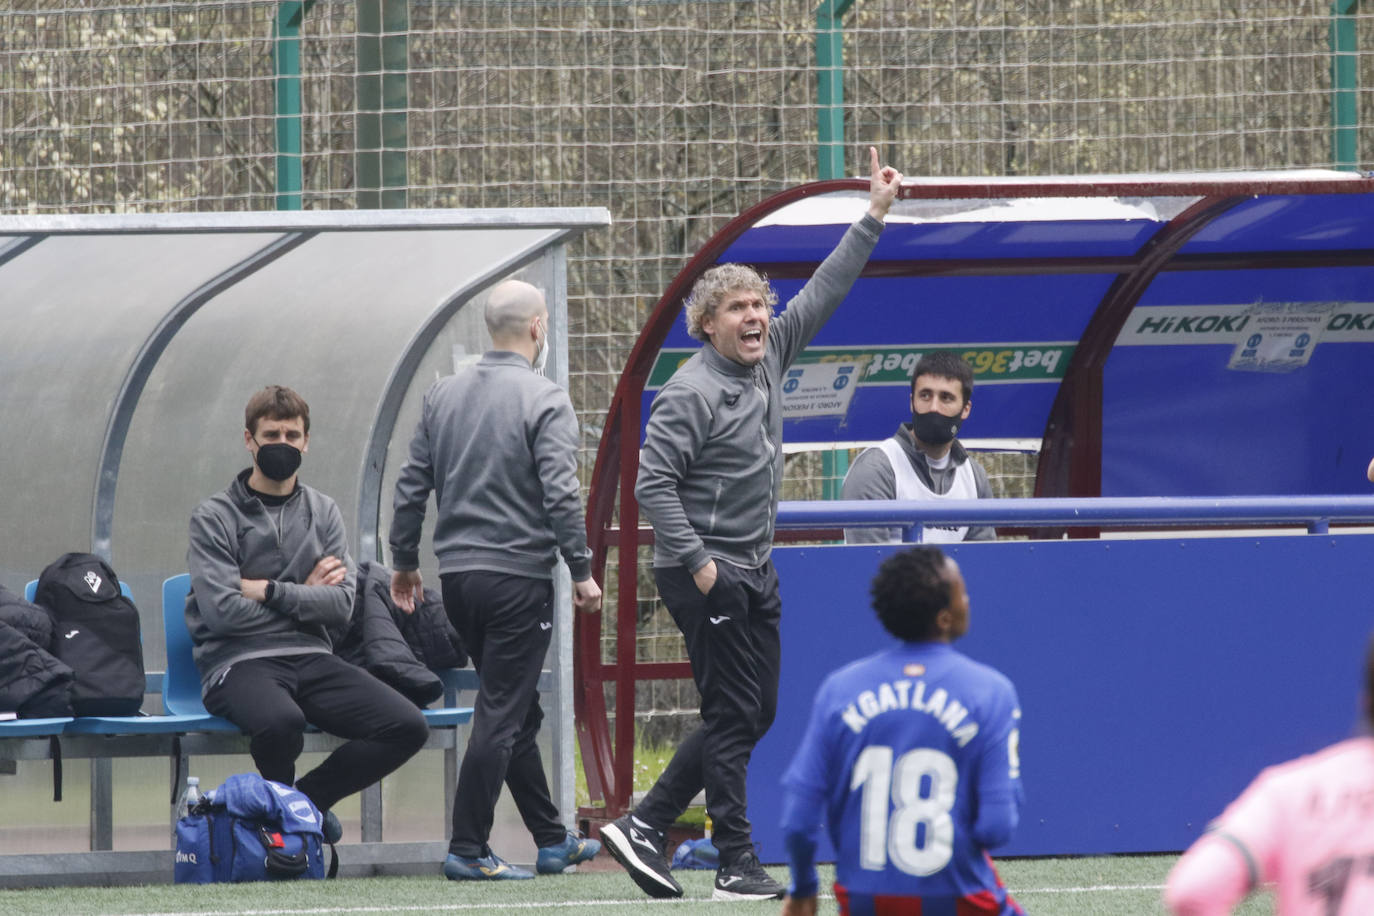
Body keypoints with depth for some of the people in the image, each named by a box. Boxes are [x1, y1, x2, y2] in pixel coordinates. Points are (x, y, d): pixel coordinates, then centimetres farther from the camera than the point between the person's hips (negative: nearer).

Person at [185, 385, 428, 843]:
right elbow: (223, 611, -11)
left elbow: (340, 605, 2)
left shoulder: (322, 512, 14)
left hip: (310, 656, 5)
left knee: (407, 726, -18)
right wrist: (304, 594, 0)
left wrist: (269, 591, -8)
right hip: (240, 663, -5)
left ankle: (309, 795, 3)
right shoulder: (215, 517, 1)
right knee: (281, 720, -40)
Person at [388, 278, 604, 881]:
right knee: (502, 713, -3)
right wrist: (582, 571, -9)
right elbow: (560, 496, -16)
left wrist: (404, 561, 20)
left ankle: (552, 839, 23)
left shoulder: (443, 395, 9)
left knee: (517, 710, 16)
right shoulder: (544, 402, -10)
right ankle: (467, 849, -7)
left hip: (456, 577, 7)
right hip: (517, 577, -7)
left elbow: (411, 486, 11)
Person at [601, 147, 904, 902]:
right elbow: (653, 484, -18)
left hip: (753, 575, 9)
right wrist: (698, 563, -20)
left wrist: (874, 217, 14)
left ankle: (644, 825, 14)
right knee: (734, 717, -6)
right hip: (706, 577, -9)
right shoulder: (692, 393, -15)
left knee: (754, 713, 10)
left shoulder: (768, 358, 8)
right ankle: (737, 866, -2)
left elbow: (824, 291, 16)